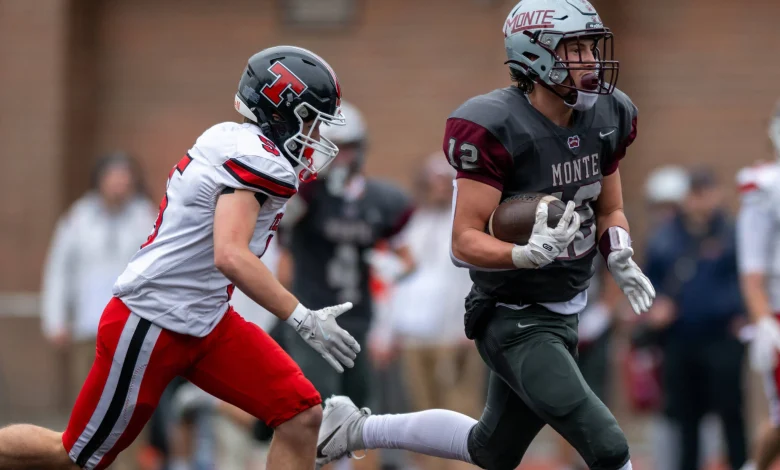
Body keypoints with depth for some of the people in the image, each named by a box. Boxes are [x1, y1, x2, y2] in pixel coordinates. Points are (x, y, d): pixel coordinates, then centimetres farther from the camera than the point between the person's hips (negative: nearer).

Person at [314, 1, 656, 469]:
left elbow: (610, 212, 12)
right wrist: (529, 255, -40)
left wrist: (621, 259, -8)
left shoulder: (605, 118, -1)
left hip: (565, 314, 8)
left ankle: (357, 429, 40)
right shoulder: (496, 130, -23)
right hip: (516, 321, -8)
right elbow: (466, 242, -22)